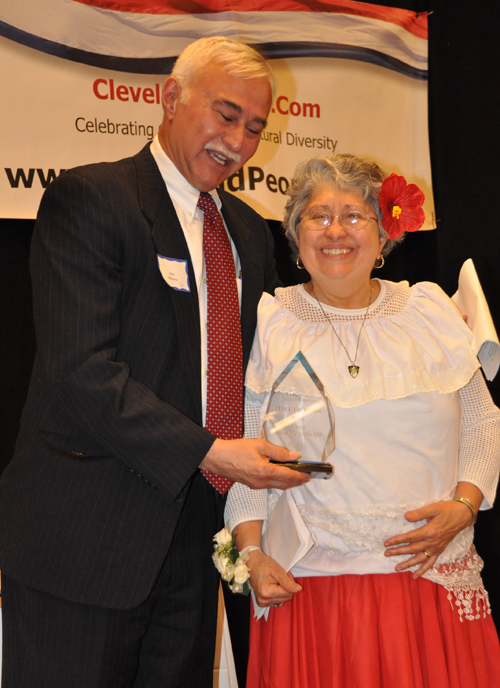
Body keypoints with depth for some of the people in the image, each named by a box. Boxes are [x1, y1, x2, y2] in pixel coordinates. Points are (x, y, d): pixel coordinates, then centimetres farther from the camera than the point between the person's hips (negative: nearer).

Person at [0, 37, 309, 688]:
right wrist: (205, 451, -21)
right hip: (85, 539, -6)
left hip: (196, 531, 7)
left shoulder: (250, 231, 15)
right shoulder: (88, 199, -8)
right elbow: (81, 368, -18)